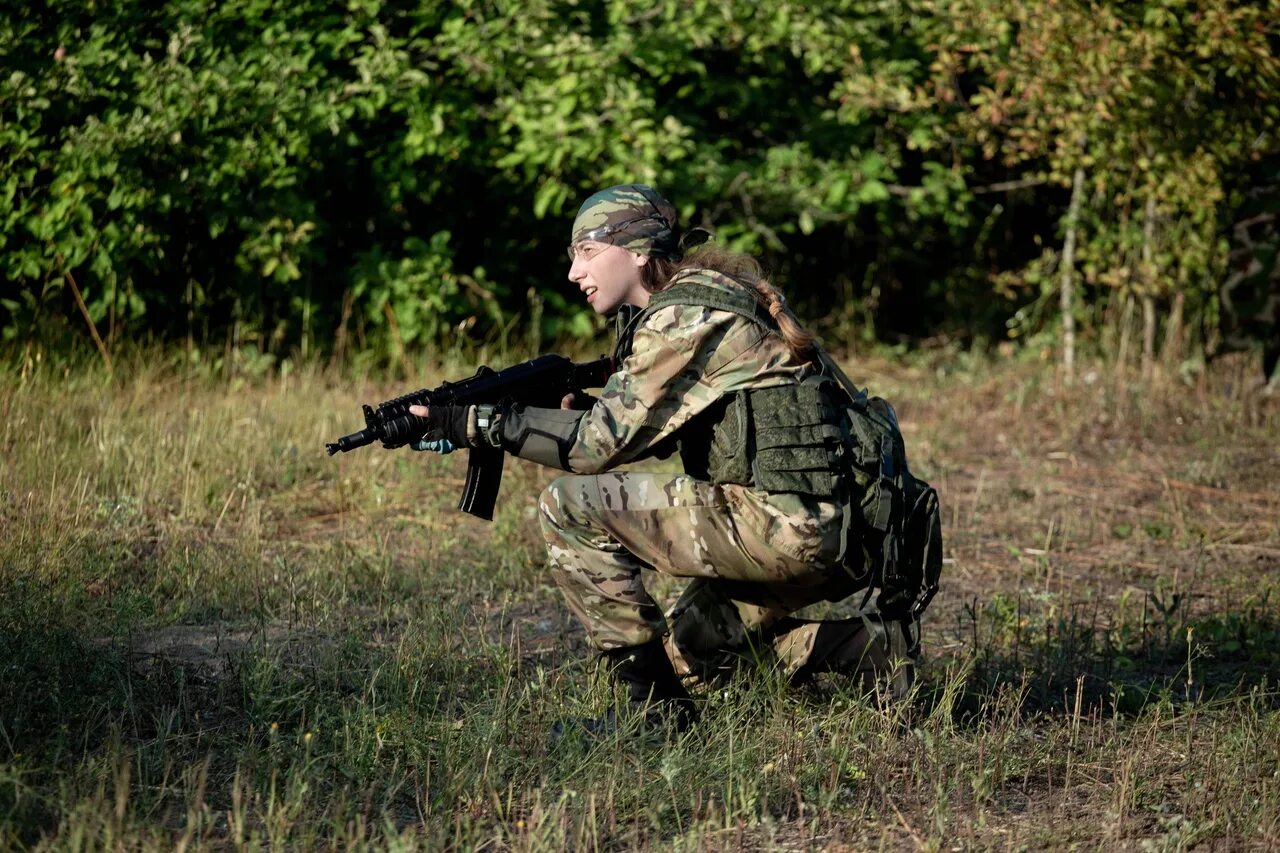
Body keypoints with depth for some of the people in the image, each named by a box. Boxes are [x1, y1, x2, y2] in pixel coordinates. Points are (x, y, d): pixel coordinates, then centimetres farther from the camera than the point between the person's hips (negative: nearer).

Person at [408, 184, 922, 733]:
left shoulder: (684, 316, -12)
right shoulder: (705, 297, 18)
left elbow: (604, 441, -15)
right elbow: (644, 432, 22)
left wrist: (477, 423, -11)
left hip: (785, 527, -10)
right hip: (822, 537, 10)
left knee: (569, 508, -12)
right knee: (683, 649, 26)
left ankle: (653, 705, -7)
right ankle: (865, 647, 15)